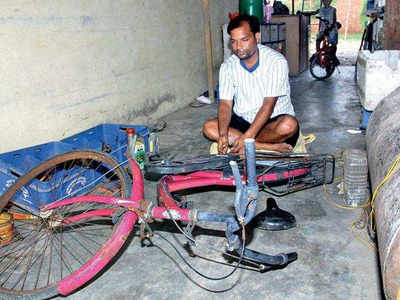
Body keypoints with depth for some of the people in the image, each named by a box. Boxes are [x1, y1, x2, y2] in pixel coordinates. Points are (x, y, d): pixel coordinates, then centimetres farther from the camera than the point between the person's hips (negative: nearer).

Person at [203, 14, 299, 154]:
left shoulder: (276, 61, -16)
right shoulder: (228, 66, -3)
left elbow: (268, 105, -23)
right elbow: (225, 103, -9)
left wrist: (246, 137, -34)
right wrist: (223, 134, -29)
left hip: (274, 121, -4)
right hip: (242, 121, 4)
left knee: (289, 125, -36)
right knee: (209, 127, -20)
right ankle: (270, 147, -25)